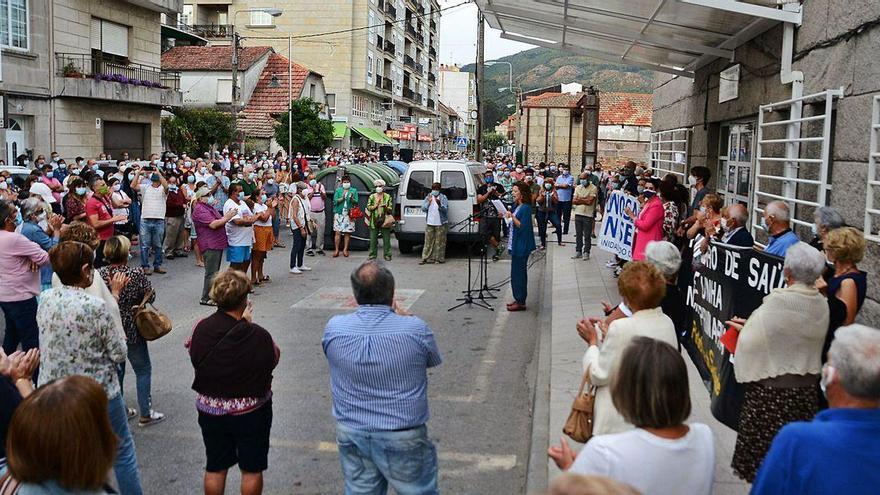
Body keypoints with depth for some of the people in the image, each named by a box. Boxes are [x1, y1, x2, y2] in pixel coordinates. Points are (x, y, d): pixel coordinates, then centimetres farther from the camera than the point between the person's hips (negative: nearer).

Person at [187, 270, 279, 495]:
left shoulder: (200, 329, -15)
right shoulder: (258, 336, -25)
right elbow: (274, 358, -7)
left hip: (210, 409, 3)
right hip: (251, 411, -3)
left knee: (215, 468, 21)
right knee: (251, 469, 16)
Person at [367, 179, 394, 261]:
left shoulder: (388, 197, 7)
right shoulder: (372, 197, 10)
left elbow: (390, 210, 3)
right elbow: (368, 208, 3)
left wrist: (386, 207, -17)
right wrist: (376, 205, -10)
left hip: (385, 221, -1)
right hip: (374, 221, 1)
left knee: (386, 239, 0)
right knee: (373, 239, 3)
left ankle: (387, 255, 6)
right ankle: (372, 254, 11)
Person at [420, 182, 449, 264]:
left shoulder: (443, 197, 0)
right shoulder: (428, 197, 10)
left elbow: (445, 209, -12)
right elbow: (423, 208, 4)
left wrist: (439, 204, -30)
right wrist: (428, 202, -13)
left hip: (440, 223, -3)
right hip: (429, 223, 3)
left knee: (440, 241, -1)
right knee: (428, 241, 4)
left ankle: (439, 258, 6)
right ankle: (426, 258, 8)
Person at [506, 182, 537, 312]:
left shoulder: (526, 208, -16)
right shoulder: (518, 207, 12)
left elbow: (522, 226, -21)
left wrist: (512, 217, -25)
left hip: (521, 247, -10)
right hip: (516, 245, 10)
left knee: (518, 273, -6)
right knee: (518, 272, 14)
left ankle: (520, 302, 0)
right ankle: (519, 299, 22)